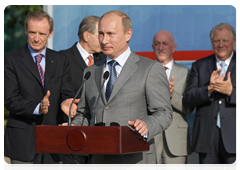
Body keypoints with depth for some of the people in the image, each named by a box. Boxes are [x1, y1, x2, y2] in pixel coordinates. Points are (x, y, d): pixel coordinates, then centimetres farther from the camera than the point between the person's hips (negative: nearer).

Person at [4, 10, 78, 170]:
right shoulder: (11, 60, -1)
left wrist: (65, 102, -18)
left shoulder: (61, 61, 12)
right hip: (23, 140, -3)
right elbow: (10, 100, -9)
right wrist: (37, 108, -25)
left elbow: (67, 93, 6)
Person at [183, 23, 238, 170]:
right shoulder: (200, 66, 12)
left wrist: (231, 91, -18)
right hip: (207, 138, 2)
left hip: (234, 137, -2)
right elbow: (188, 99, 1)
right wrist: (209, 89, -16)